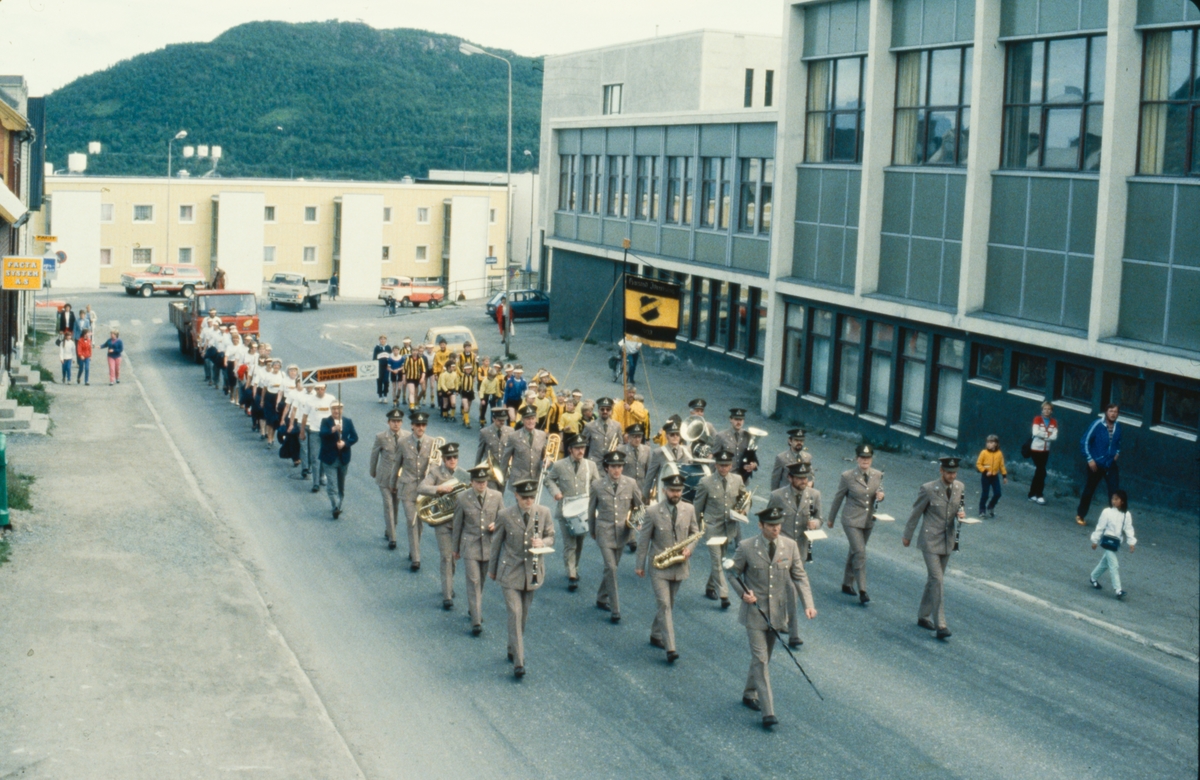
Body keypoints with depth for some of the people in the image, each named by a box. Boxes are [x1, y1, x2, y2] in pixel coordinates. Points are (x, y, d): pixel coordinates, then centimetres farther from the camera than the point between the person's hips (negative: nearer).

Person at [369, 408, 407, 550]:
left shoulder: (407, 437, -8)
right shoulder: (381, 437, -10)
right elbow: (374, 455, 3)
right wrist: (373, 472, 12)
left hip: (400, 476, 2)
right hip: (385, 477, -2)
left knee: (396, 506, 13)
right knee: (388, 506, -4)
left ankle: (388, 531, 33)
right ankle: (391, 538, -1)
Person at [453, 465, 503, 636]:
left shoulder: (497, 496, -1)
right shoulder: (463, 498, -5)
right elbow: (457, 524, 4)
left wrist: (496, 525, -16)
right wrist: (456, 548, 9)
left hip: (489, 545, 2)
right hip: (470, 546, -2)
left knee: (481, 581, 16)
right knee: (473, 582, -8)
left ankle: (473, 609, 39)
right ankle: (476, 622, -10)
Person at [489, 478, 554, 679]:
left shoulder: (543, 513, -4)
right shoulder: (505, 516, -10)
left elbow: (551, 537, 6)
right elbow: (496, 542, 2)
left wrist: (542, 542, -18)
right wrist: (492, 569, 10)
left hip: (532, 572, 3)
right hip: (510, 572, -3)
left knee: (524, 615, 15)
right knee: (515, 615, -9)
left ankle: (513, 649, 36)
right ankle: (518, 662, -8)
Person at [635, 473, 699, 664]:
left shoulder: (689, 510, 0)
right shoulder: (653, 512, -9)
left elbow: (695, 533, 11)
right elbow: (643, 539, -3)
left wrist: (689, 549, -9)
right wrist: (640, 565, -1)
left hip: (680, 567, 4)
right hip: (659, 567, -4)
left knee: (668, 604, 15)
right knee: (664, 605, -10)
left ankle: (656, 635, 35)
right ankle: (670, 649, -13)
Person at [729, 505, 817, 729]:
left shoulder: (790, 546, -3)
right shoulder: (746, 547, -10)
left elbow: (799, 576, 0)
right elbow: (733, 572, 2)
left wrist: (808, 604, -12)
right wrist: (743, 593, -16)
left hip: (777, 612, 4)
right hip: (755, 612, -3)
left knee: (764, 657, 17)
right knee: (760, 660, -8)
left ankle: (749, 694, 38)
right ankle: (768, 711, -9)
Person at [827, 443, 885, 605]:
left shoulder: (878, 475, -1)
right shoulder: (847, 476, -12)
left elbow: (879, 493, 12)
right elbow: (838, 498, -2)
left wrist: (880, 495, -13)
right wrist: (831, 518, 7)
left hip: (868, 521, 5)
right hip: (852, 520, -5)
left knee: (855, 552, 16)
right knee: (860, 553, -13)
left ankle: (847, 584, 30)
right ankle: (862, 591, -11)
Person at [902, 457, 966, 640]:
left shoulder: (959, 487, 0)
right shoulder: (928, 489, -15)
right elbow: (916, 513, -5)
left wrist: (961, 513, -10)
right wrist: (907, 536, 3)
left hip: (948, 541, 6)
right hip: (930, 541, -6)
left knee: (934, 580, 15)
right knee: (937, 581, -12)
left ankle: (923, 616, 29)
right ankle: (940, 625, -12)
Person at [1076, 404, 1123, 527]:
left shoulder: (1118, 426, 2)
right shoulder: (1097, 425, -14)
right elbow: (1085, 441, -12)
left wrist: (1117, 452, 6)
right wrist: (1089, 459, -14)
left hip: (1111, 465, 4)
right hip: (1096, 464, -4)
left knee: (1115, 491, -8)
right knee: (1089, 490, 10)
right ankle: (1080, 515, 28)